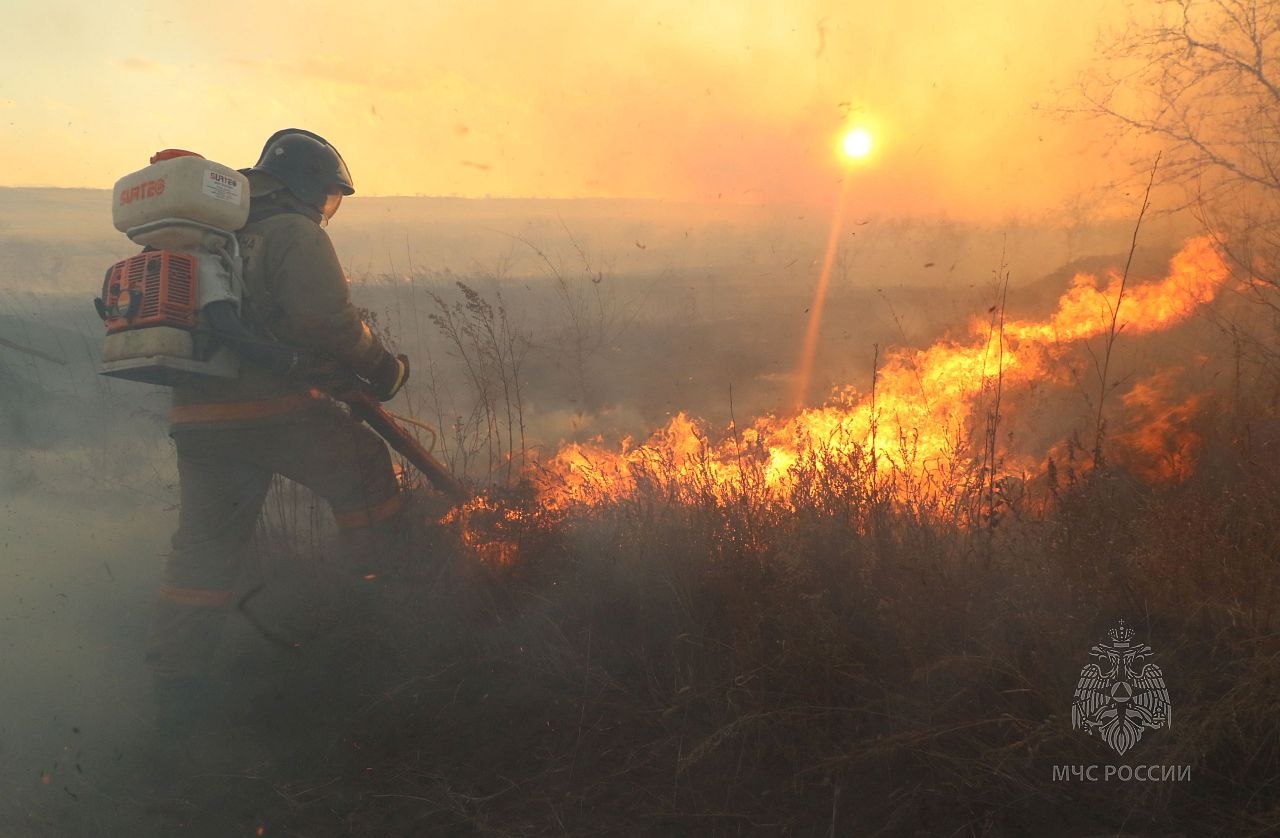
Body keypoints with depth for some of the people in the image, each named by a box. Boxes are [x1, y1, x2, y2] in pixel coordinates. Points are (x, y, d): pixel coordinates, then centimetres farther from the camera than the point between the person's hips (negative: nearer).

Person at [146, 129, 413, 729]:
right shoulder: (294, 233, -3)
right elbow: (326, 319, -17)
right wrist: (382, 367, -4)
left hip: (196, 414, 8)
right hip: (270, 408, -8)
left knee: (204, 548, 12)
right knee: (364, 471, 13)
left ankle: (177, 690, 18)